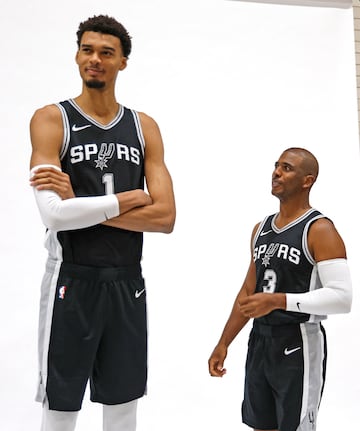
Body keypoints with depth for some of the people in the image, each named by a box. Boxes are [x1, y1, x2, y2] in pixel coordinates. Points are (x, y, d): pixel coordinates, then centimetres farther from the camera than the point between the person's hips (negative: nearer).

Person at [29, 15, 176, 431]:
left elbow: (165, 218, -6)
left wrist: (82, 205, -14)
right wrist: (126, 199, -11)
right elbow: (54, 213, -20)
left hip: (128, 283, 4)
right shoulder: (51, 120, -5)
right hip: (72, 282, -3)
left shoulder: (145, 127, 5)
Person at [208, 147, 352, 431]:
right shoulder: (261, 229, 10)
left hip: (298, 344, -7)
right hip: (260, 340, 7)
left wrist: (278, 301, -28)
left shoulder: (320, 230, -13)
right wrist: (224, 343, 13)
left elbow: (342, 297, -23)